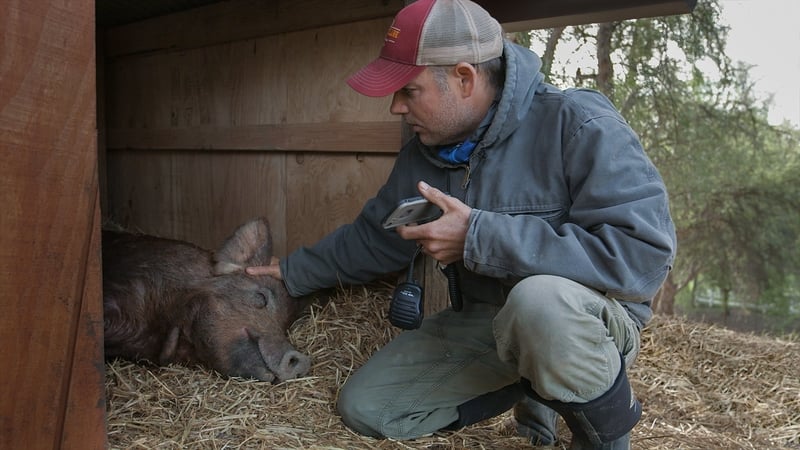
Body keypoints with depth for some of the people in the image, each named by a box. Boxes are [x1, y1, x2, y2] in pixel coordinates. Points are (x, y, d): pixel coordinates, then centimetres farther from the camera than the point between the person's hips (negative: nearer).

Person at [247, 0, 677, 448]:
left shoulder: (576, 123, -23)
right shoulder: (423, 155, 0)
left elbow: (645, 252, -33)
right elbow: (372, 236, 16)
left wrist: (479, 237, -32)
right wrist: (295, 271, 21)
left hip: (589, 318, -6)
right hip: (486, 323, 7)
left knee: (539, 300, -41)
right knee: (365, 408, 0)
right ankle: (537, 387, 11)